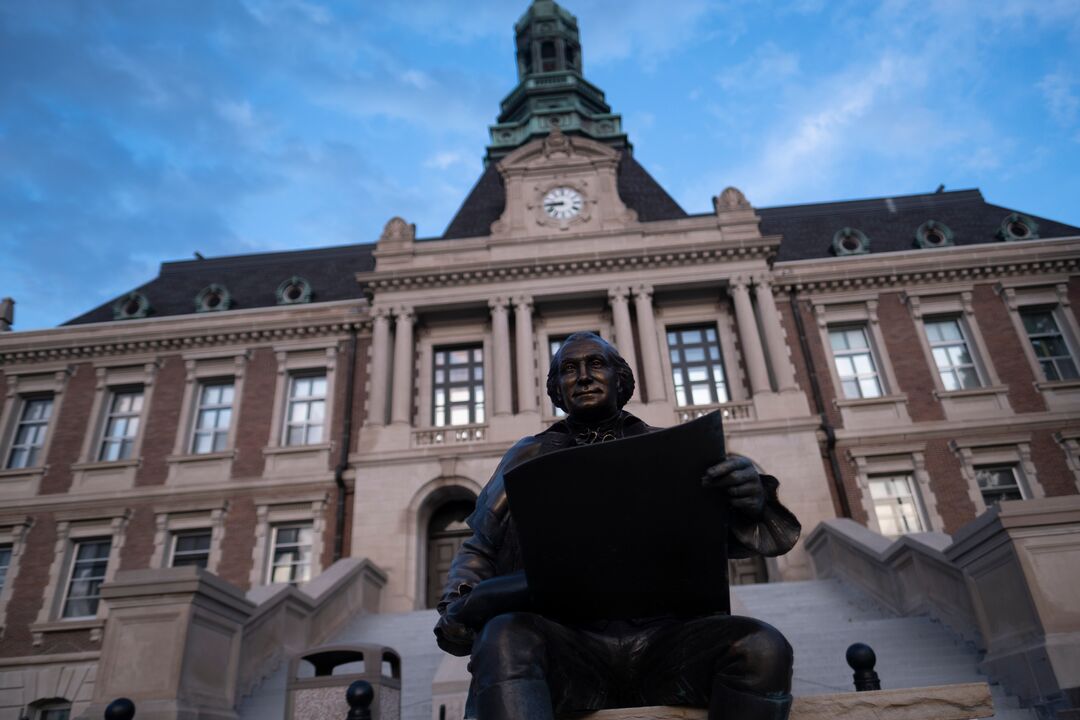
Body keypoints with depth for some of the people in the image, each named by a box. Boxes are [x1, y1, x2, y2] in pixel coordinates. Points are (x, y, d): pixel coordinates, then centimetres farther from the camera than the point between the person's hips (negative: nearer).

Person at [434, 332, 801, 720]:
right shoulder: (529, 456, 18)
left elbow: (726, 536, 12)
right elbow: (480, 548, 20)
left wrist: (752, 498, -11)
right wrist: (457, 606, -1)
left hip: (659, 633, 1)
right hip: (566, 639, -1)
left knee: (763, 647, -28)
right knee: (504, 640, -34)